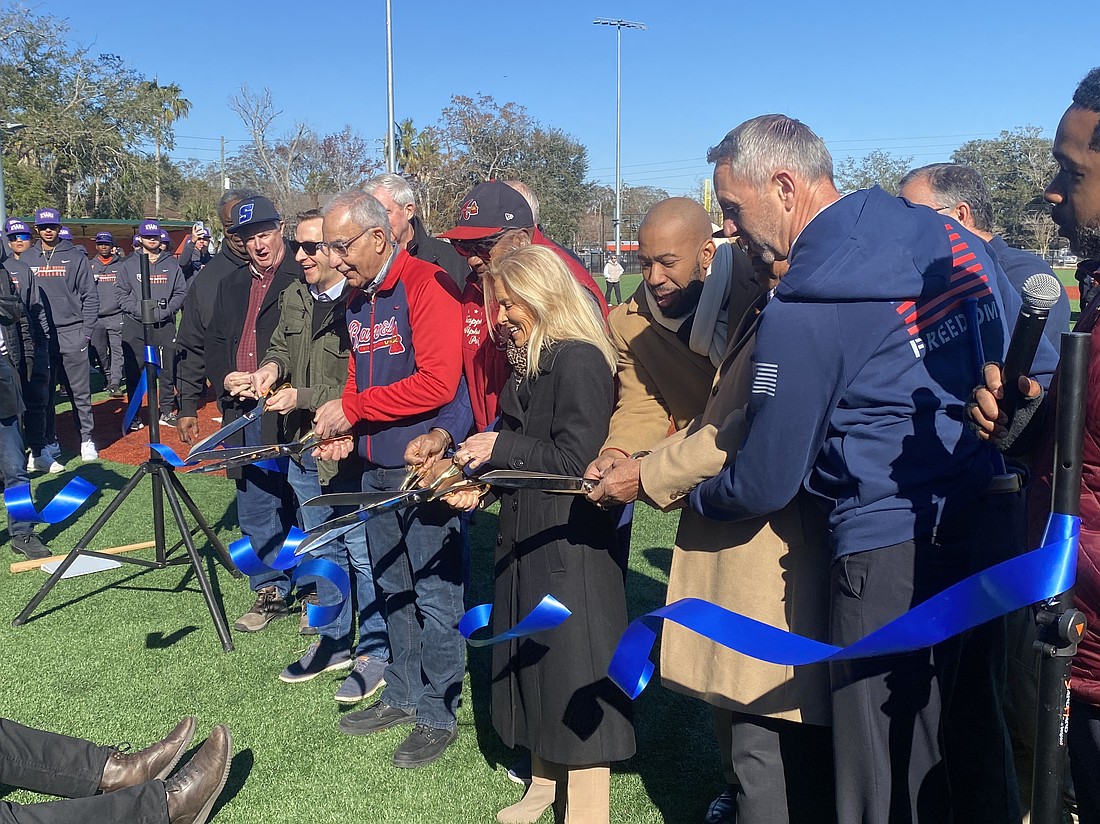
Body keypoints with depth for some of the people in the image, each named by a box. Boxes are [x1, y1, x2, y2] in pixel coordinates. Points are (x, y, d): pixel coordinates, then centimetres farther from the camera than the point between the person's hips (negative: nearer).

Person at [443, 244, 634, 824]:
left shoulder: (580, 361, -17)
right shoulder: (529, 360, 11)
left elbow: (573, 460, -21)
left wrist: (499, 446, -13)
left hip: (570, 542, -9)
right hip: (526, 536, 10)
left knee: (573, 671, -2)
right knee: (532, 659, 18)